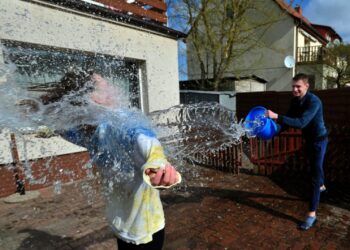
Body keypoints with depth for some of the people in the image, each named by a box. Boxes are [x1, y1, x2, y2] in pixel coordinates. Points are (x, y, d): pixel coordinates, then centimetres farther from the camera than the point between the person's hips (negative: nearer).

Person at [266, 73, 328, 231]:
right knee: (314, 165, 30)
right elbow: (289, 119, 0)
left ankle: (312, 214, -6)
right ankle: (321, 186, 60)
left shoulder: (314, 102, -30)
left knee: (315, 175, -10)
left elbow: (301, 123, -42)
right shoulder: (295, 101, -6)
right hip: (308, 139, 8)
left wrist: (277, 117, -50)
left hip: (319, 140, -8)